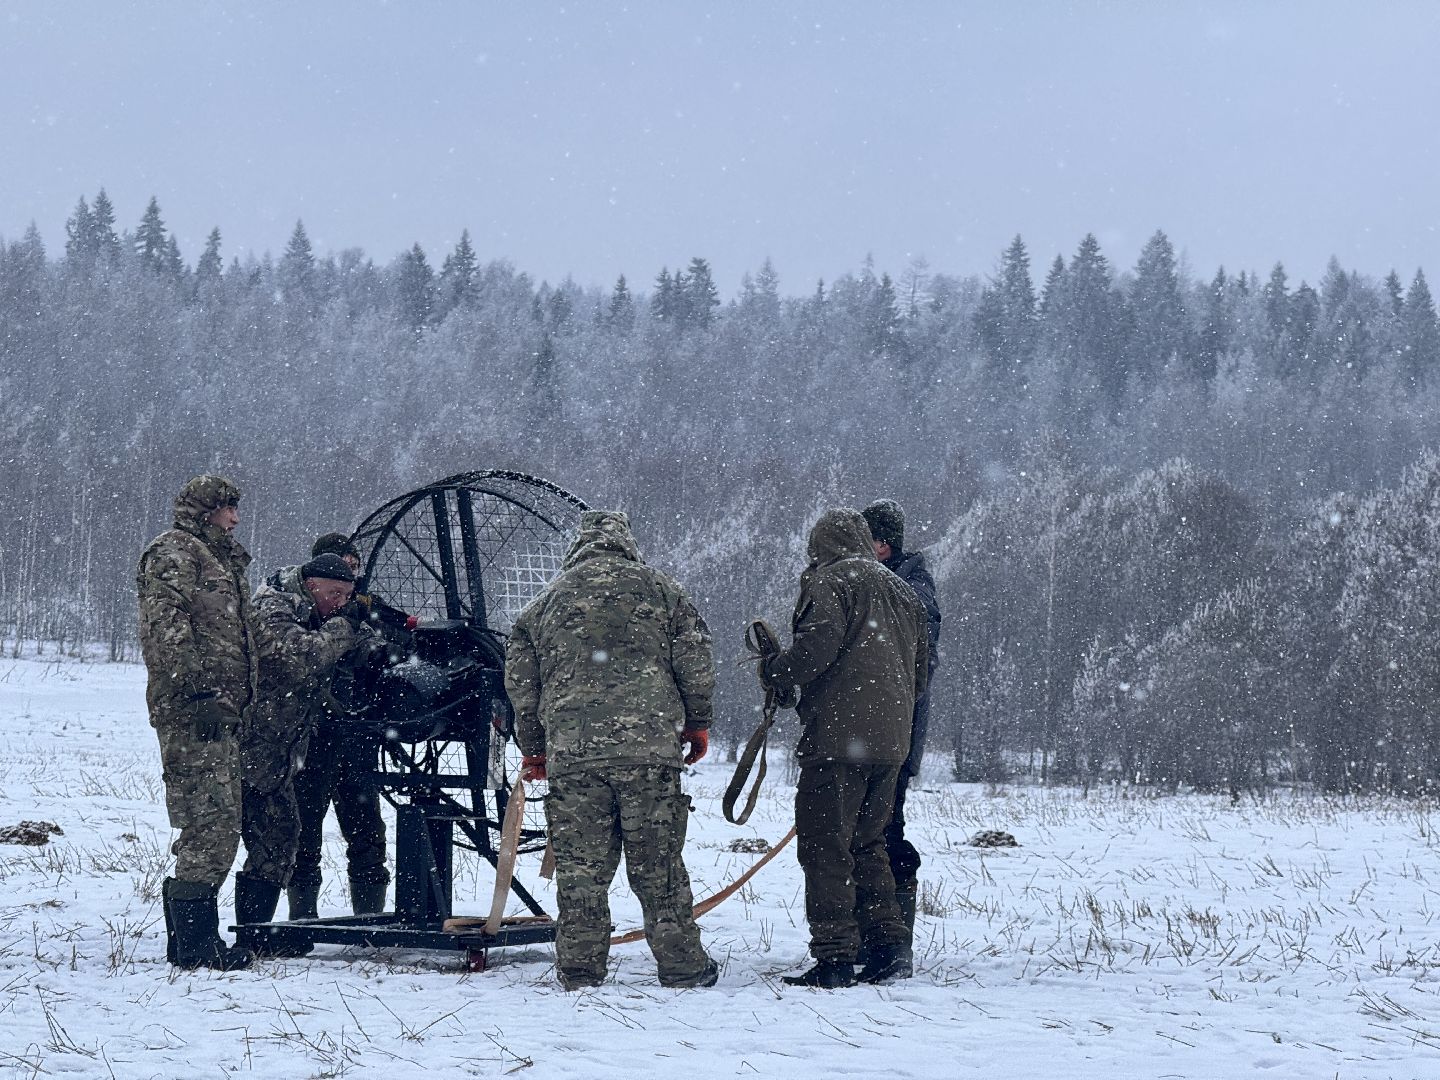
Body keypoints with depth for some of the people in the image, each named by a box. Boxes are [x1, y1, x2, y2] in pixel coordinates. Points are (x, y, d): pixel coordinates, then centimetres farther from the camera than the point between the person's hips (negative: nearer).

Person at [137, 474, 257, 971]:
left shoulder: (219, 559, 27)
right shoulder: (175, 553, -5)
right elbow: (165, 628, -17)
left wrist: (234, 702, 24)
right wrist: (198, 693, -23)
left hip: (220, 711, 10)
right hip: (195, 713, -10)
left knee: (212, 828, 11)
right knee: (213, 824, -14)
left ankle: (188, 936, 15)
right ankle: (195, 941, -14)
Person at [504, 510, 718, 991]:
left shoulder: (544, 603, 15)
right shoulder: (659, 590, 10)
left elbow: (520, 682, 16)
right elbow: (696, 663, 7)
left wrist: (533, 749, 26)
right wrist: (697, 723, 19)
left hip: (571, 751, 1)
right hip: (650, 747, -1)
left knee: (579, 866, 5)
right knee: (658, 865, 4)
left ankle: (579, 969, 6)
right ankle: (681, 964, 9)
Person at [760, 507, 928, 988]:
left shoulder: (829, 581, -3)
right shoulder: (902, 592, 21)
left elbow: (816, 647, -17)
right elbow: (920, 674, 23)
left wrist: (774, 672, 0)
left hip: (837, 736, -8)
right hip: (891, 741, 8)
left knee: (825, 845, -5)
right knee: (867, 845, 17)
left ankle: (834, 957, -8)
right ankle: (889, 946, 12)